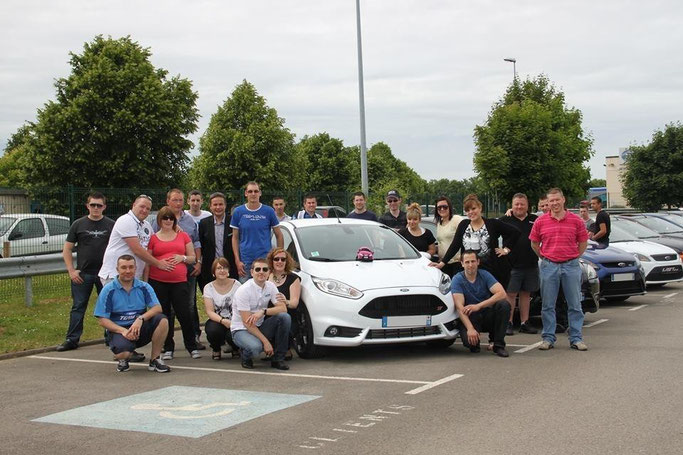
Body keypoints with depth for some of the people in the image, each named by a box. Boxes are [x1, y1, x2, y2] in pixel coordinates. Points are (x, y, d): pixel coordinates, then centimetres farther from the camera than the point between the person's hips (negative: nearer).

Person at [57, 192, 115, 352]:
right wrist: (71, 271, -3)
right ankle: (72, 340, 10)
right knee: (78, 307, 4)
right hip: (82, 274, 1)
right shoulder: (79, 224, 4)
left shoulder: (111, 225, 3)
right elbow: (67, 249, 6)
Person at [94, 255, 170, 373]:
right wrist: (123, 330, -20)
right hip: (119, 330, -3)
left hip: (141, 329, 3)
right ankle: (124, 359, 7)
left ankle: (155, 360, -9)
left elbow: (157, 308, -8)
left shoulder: (143, 287, 3)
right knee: (122, 353, -35)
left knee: (162, 320, -25)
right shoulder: (108, 290, -3)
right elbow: (102, 320, -6)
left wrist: (141, 319, -26)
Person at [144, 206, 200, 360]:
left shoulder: (183, 236, 11)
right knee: (164, 315, 4)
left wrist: (183, 258, -7)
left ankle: (192, 347, 9)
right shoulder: (153, 238, 7)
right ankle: (168, 349, 15)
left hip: (179, 281, 0)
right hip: (158, 282, 0)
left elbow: (193, 257, 14)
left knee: (184, 313, -5)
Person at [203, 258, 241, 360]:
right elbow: (209, 311, -8)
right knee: (213, 329, -34)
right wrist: (223, 321, -27)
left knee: (232, 335, -32)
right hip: (217, 320, 0)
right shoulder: (209, 287, 0)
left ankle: (235, 348, 9)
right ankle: (216, 349, 3)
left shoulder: (236, 284, 0)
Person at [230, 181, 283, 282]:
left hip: (265, 259, -1)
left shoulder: (269, 211, 2)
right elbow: (235, 238, 6)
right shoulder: (238, 212, 4)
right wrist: (237, 261, -2)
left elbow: (279, 236, 8)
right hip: (245, 261, 1)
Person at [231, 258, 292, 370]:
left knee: (285, 317, -19)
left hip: (259, 327, 6)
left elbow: (283, 308, -8)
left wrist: (263, 311, -26)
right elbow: (247, 322, -21)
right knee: (256, 347, -38)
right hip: (241, 330, -6)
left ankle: (277, 359, -10)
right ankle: (246, 356, 3)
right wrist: (265, 341, -26)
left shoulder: (270, 286, -1)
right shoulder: (244, 290, -19)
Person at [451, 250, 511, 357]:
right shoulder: (457, 280, -9)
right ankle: (474, 344, 7)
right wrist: (470, 328, -33)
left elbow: (501, 293, -18)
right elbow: (459, 307, -19)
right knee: (468, 339, -33)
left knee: (504, 304, -26)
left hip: (487, 315, 3)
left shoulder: (484, 275, -3)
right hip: (469, 318, -3)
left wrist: (479, 306, -29)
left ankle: (498, 345, -15)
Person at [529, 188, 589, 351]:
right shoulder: (540, 221, 2)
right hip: (549, 266, 0)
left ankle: (576, 339, 10)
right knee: (547, 305, 4)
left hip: (571, 266, 0)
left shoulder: (576, 220, 1)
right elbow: (534, 243, 11)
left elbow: (583, 242, 10)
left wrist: (573, 258, 7)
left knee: (575, 304, 3)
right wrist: (544, 258, 9)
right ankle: (548, 338, 12)